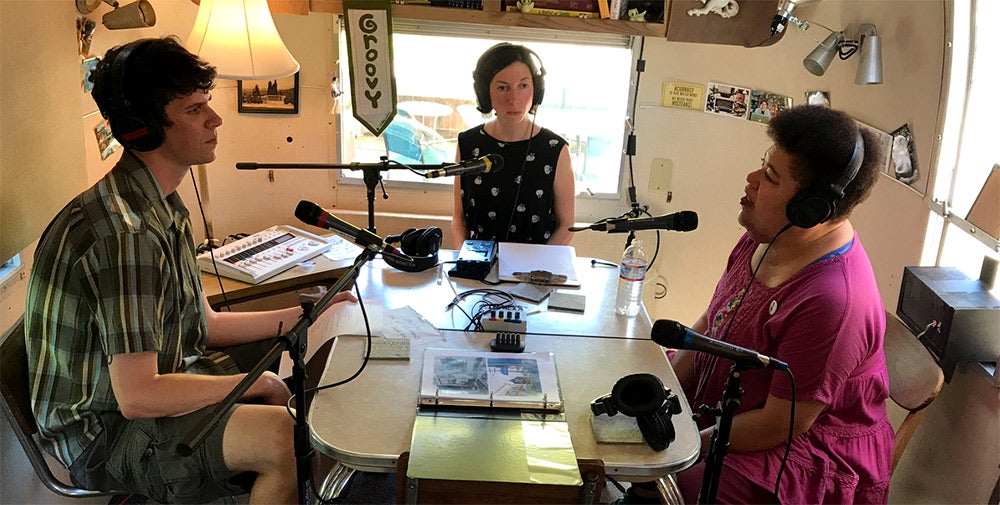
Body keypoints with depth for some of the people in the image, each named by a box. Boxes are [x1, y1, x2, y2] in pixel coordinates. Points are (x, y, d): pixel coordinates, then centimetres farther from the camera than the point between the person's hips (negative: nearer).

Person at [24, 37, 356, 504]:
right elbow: (137, 397, -30)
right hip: (104, 430, -10)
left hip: (145, 382, 10)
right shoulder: (127, 230, -29)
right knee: (285, 436, -27)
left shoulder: (163, 207, 5)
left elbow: (203, 324, 10)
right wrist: (252, 382, -18)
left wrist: (302, 315, 8)